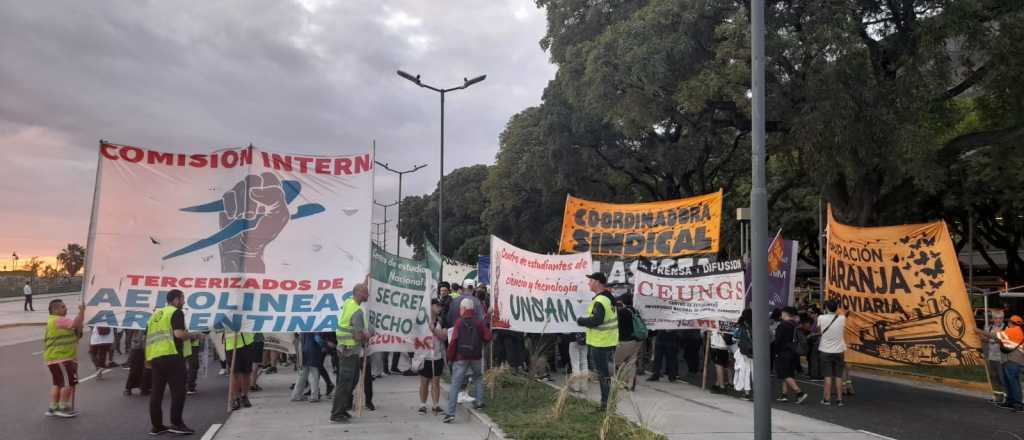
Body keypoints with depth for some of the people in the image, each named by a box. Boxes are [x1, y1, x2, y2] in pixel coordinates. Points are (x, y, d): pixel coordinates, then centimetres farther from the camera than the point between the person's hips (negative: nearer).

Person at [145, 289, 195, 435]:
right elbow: (179, 333, -17)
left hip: (154, 356, 8)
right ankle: (176, 423, -4)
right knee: (178, 390, -3)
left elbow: (148, 337, 23)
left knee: (157, 392, 9)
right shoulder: (176, 312, -1)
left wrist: (147, 358, 29)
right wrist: (192, 335, 1)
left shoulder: (155, 314, 23)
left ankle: (156, 426, 12)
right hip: (171, 356, -8)